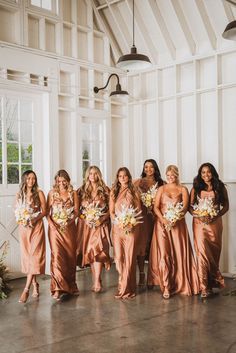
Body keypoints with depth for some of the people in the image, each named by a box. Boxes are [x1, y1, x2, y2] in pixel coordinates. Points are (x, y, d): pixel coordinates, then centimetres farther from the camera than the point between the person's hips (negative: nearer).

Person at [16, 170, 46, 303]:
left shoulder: (39, 193, -1)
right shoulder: (19, 194, 10)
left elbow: (44, 211, -2)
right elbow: (17, 211, 13)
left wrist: (34, 219, -17)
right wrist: (21, 220, -6)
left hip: (36, 227, -4)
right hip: (24, 228, 4)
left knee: (34, 256, -10)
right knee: (27, 256, 5)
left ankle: (26, 289, -11)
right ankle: (35, 284, 18)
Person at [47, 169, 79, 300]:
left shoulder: (73, 193, 6)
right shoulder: (52, 193, 4)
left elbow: (76, 211, 3)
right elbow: (47, 211, 1)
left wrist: (70, 220, -13)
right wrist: (50, 222, -14)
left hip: (69, 228, 2)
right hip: (55, 227, -2)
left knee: (71, 255, 7)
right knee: (57, 255, -11)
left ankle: (70, 285, 24)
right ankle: (57, 288, -11)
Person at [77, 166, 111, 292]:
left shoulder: (105, 190, 3)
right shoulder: (82, 190, 8)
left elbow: (110, 209, 1)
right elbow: (77, 209, 7)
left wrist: (101, 219, -11)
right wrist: (84, 218, -7)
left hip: (100, 225, -2)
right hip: (86, 225, 2)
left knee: (97, 250, -13)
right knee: (88, 251, 2)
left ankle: (97, 281, -10)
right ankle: (96, 279, 12)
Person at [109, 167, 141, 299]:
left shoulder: (134, 192, 6)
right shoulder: (114, 192, 11)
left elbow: (139, 210, 4)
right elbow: (111, 212, 8)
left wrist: (130, 223, -12)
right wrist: (119, 222, -10)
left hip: (132, 228, -2)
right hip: (118, 228, 2)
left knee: (130, 257, -3)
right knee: (119, 257, -1)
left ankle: (128, 288, 6)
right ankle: (123, 286, 13)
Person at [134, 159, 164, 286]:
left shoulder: (160, 183, 9)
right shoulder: (138, 182, 6)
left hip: (155, 216, 1)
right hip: (142, 215, -1)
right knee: (142, 243, -4)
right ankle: (141, 274, 2)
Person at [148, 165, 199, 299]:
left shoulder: (183, 189, 7)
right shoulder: (161, 189, 10)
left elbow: (185, 207, -6)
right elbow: (156, 207, 2)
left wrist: (175, 218, -22)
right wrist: (163, 219, -16)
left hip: (178, 224, 0)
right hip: (162, 224, 0)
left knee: (179, 254, 1)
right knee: (163, 254, -6)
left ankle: (181, 283, 15)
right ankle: (166, 286, -2)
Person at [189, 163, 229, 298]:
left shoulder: (220, 187, 4)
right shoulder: (196, 188, 5)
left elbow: (226, 206, 5)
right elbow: (190, 206, 4)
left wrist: (216, 216, -11)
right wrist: (198, 215, -13)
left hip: (215, 223, 1)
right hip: (200, 222, -1)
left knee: (214, 252, 7)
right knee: (202, 252, -8)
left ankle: (212, 282, 26)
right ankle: (204, 286, -3)